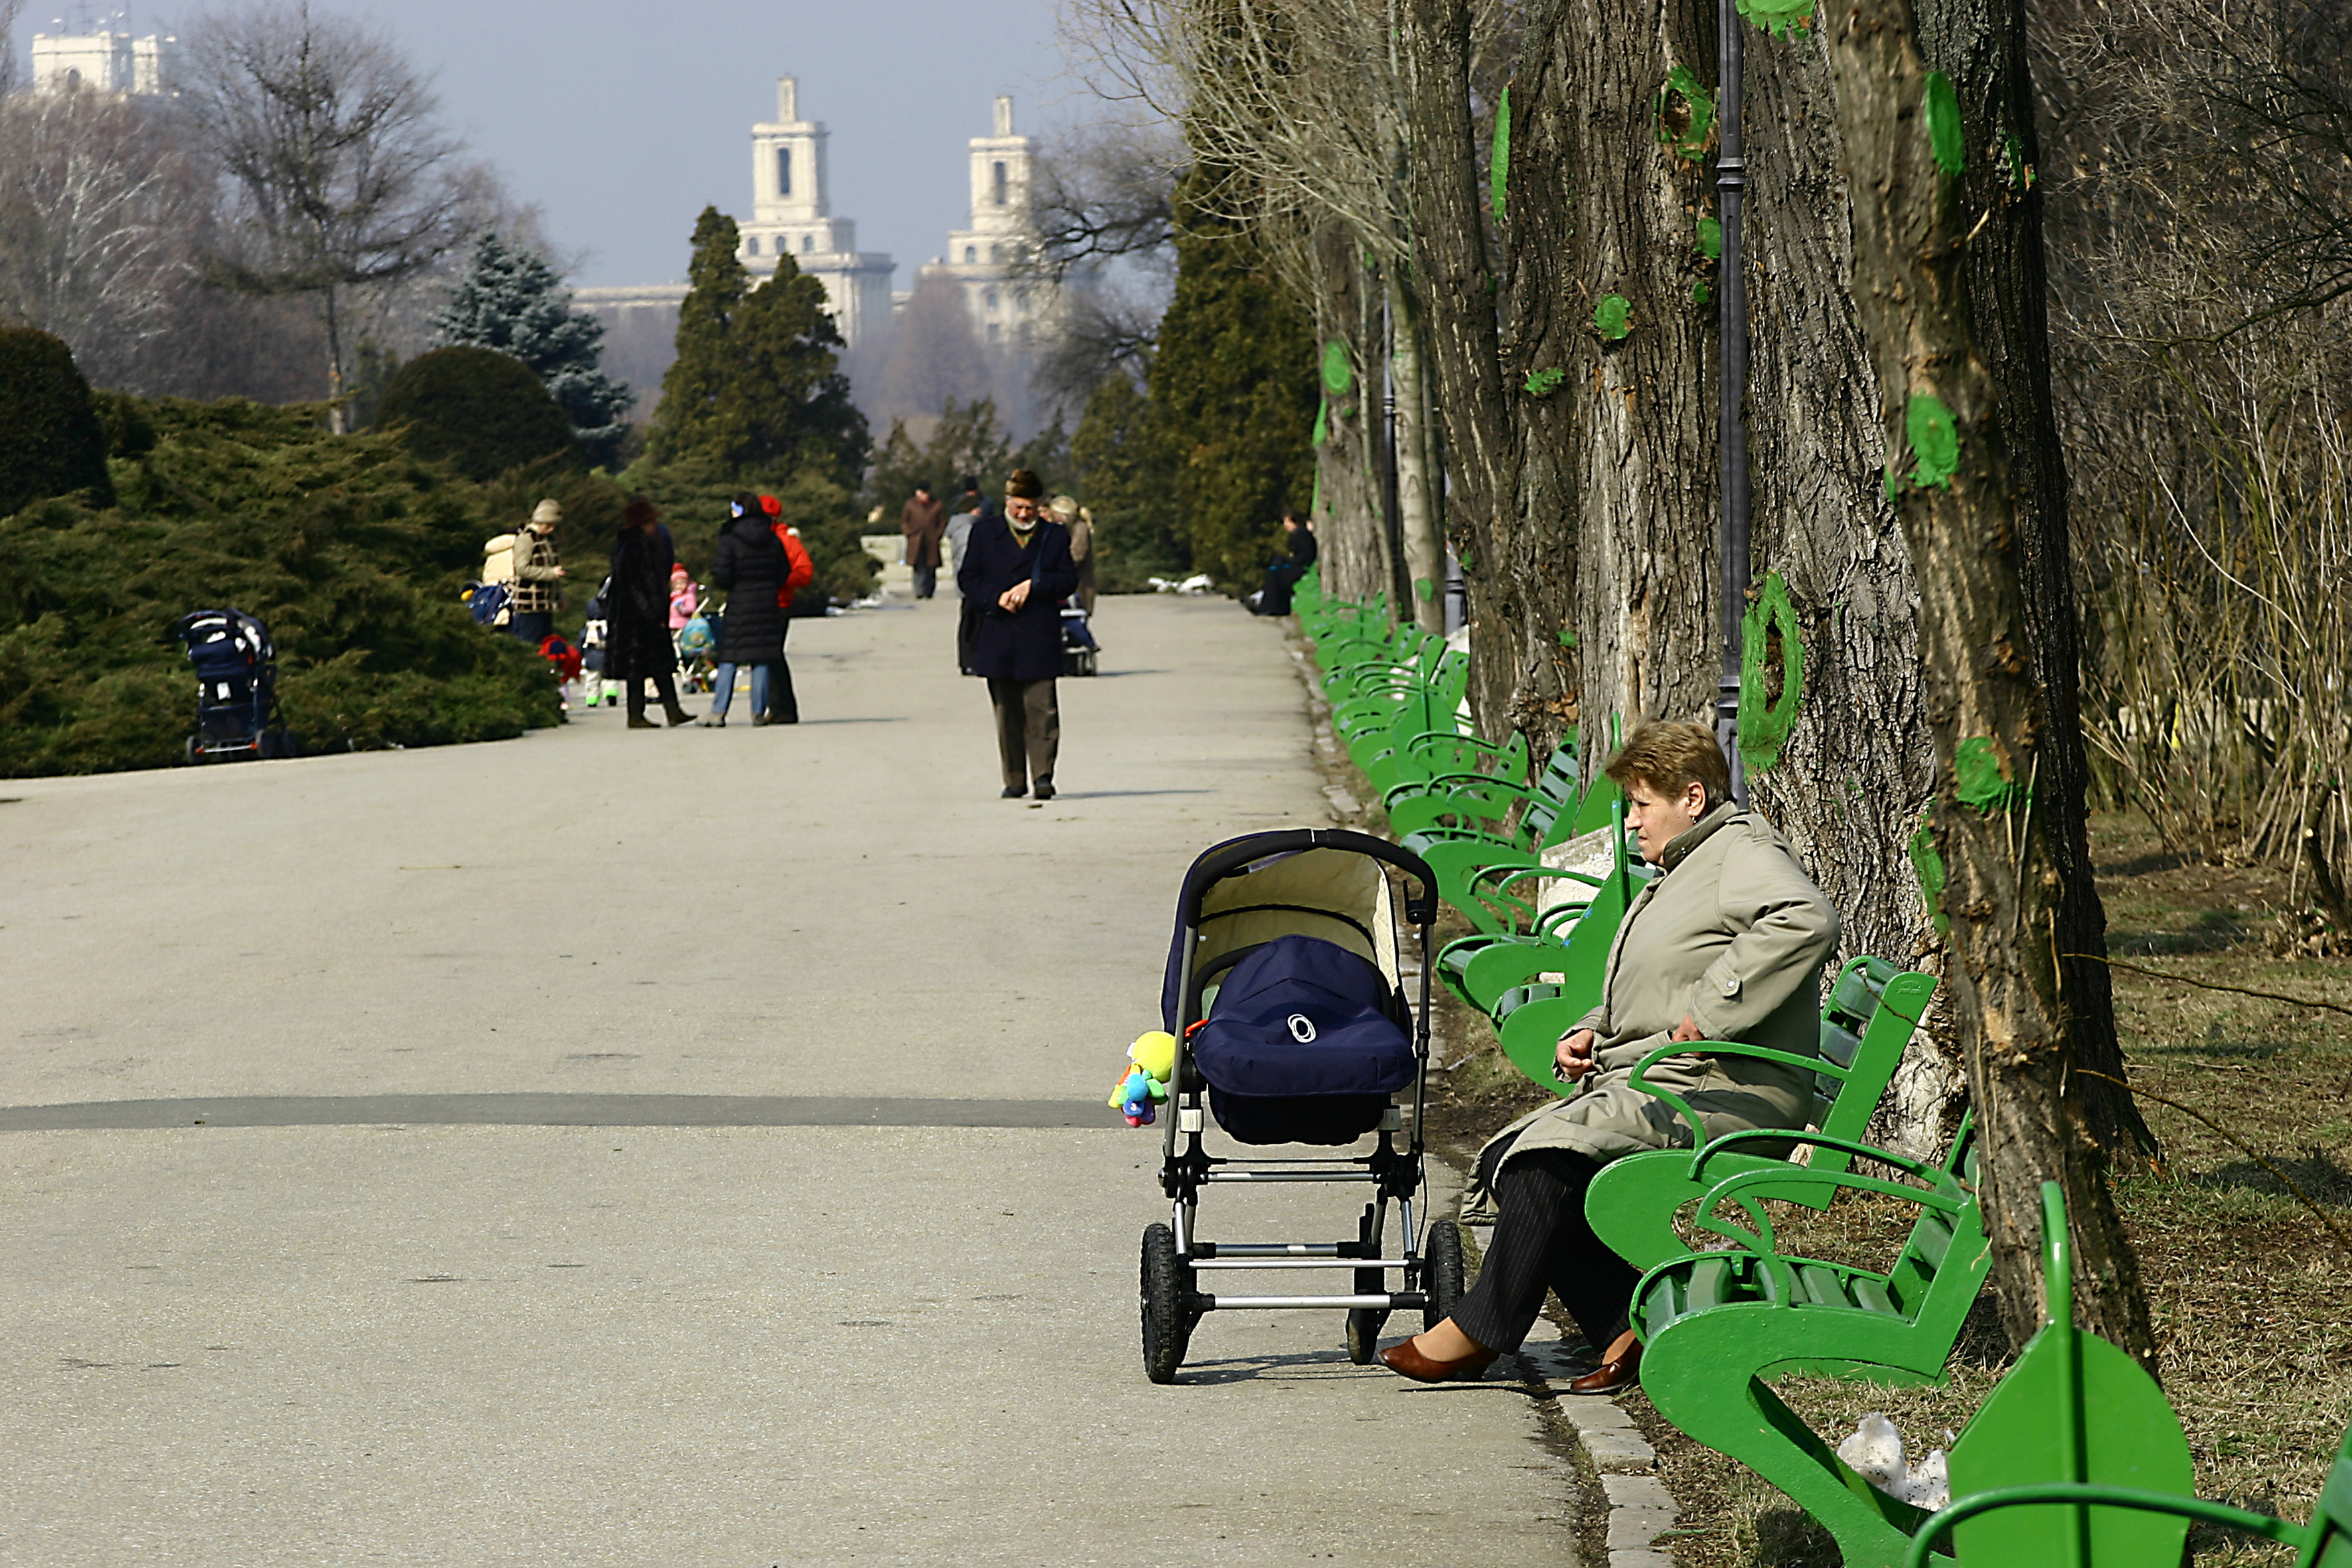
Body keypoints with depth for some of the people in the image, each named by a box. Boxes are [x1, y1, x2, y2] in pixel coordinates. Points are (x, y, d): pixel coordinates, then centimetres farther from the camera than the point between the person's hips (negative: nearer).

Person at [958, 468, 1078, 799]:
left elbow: (1068, 580, 2)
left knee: (1041, 708, -10)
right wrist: (997, 598, -12)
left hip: (1039, 638, -1)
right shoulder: (984, 532, 9)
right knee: (1007, 712, 5)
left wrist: (1032, 585, -13)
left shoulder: (1056, 536, 8)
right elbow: (967, 579, 5)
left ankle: (1042, 775, -10)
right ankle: (1014, 780, 11)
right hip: (998, 638, 1)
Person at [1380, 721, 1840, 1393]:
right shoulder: (1682, 870, 26)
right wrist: (1590, 1033, 13)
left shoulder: (1743, 852, -7)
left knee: (1548, 1154, -25)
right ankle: (1626, 1326, -9)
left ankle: (1479, 1331, -14)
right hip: (1649, 1083, 11)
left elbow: (1805, 919, -28)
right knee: (1504, 1160, -2)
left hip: (1730, 1088, -11)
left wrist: (1710, 1014, -27)